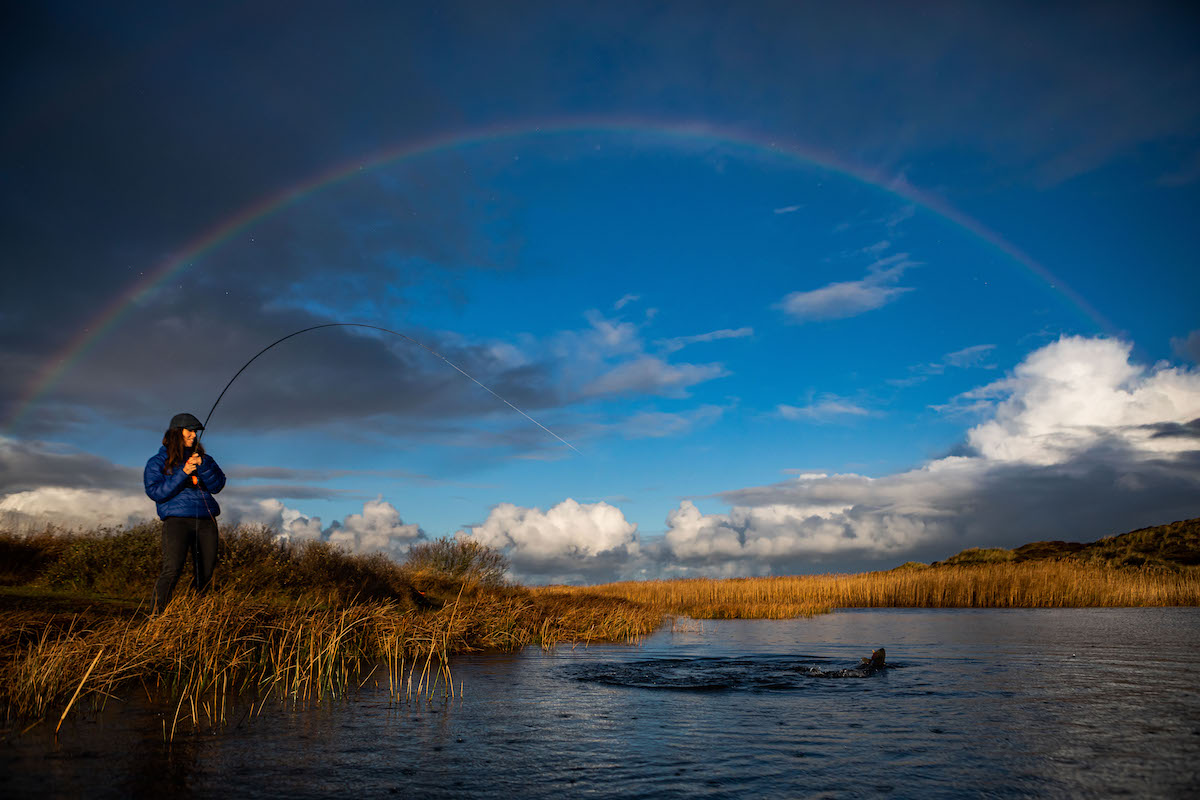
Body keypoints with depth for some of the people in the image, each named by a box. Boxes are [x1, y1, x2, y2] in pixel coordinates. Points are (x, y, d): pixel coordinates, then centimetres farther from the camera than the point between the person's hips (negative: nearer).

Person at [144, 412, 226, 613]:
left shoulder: (203, 458, 19)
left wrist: (203, 466, -7)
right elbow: (156, 492, -5)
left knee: (206, 572, 1)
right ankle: (157, 616, -14)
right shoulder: (158, 462, 9)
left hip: (206, 520, 4)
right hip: (177, 519, -4)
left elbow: (217, 486, 8)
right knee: (171, 569, -19)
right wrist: (183, 473, -13)